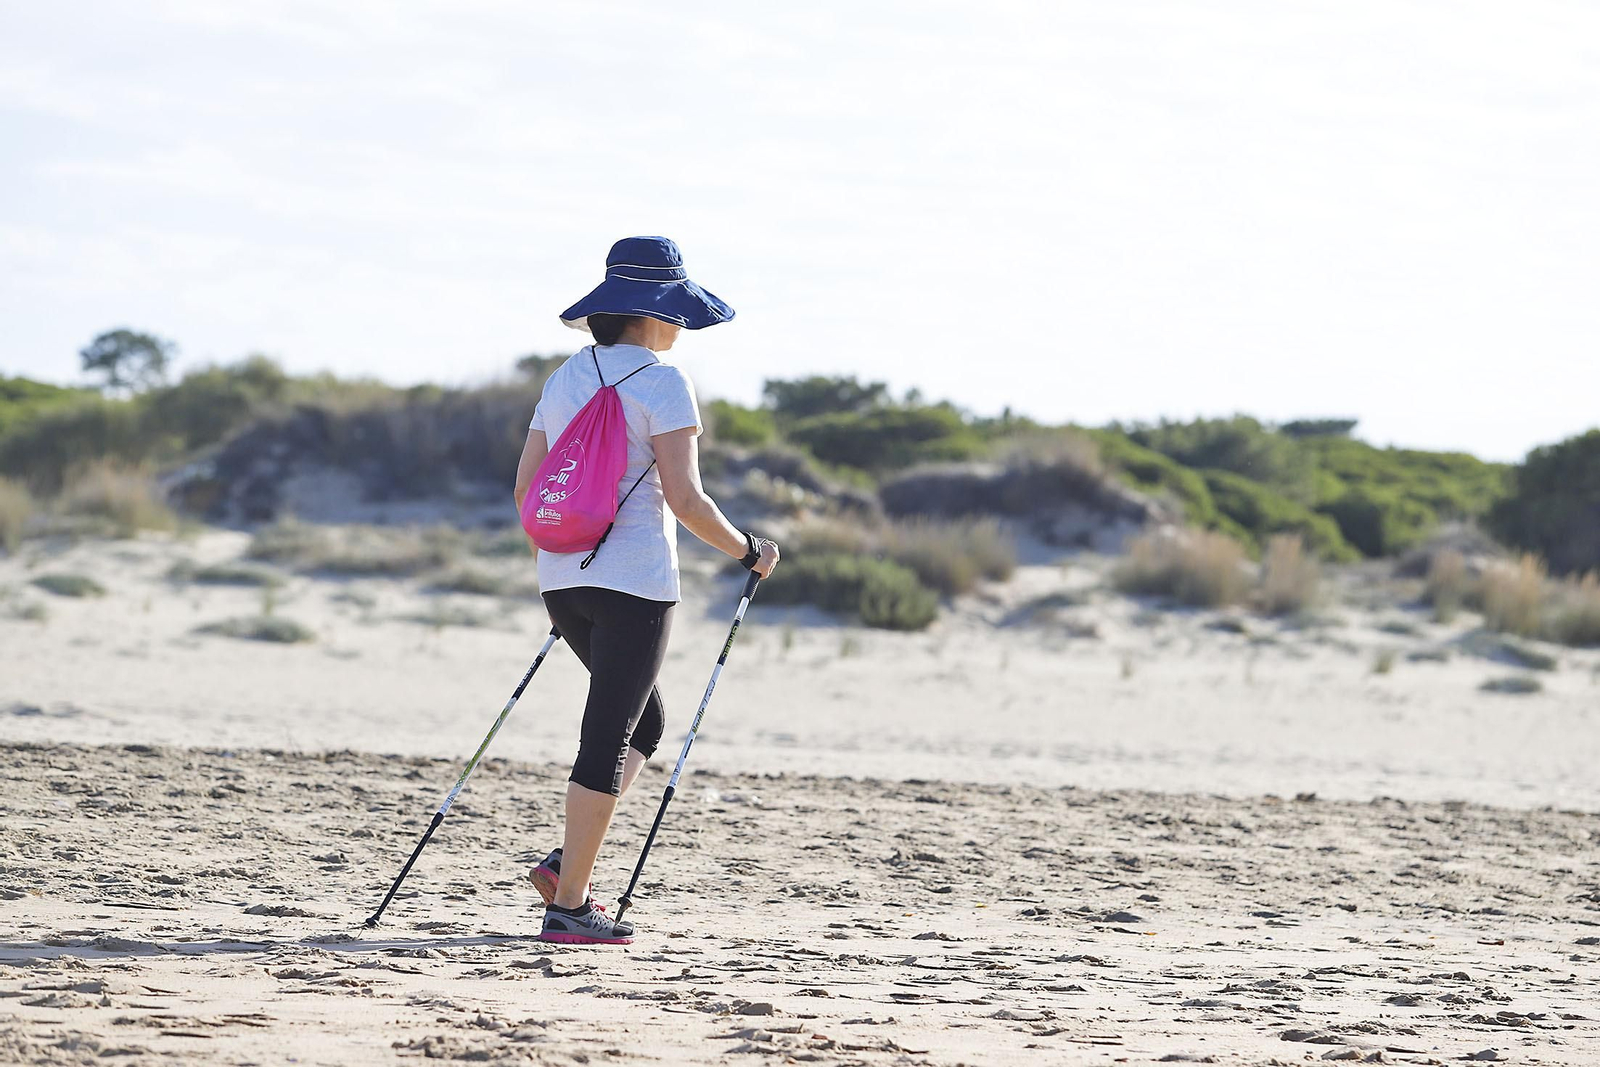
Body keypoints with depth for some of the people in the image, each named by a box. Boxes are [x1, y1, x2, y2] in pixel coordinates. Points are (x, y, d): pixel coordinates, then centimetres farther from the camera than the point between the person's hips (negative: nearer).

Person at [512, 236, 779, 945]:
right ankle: (568, 905, -4)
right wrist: (747, 550, -1)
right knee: (607, 741, -3)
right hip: (634, 581, -7)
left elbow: (527, 488, 12)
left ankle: (569, 860, 9)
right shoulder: (660, 382, -10)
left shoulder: (565, 379, 11)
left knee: (643, 723, 21)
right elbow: (684, 499, -15)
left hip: (563, 578, 7)